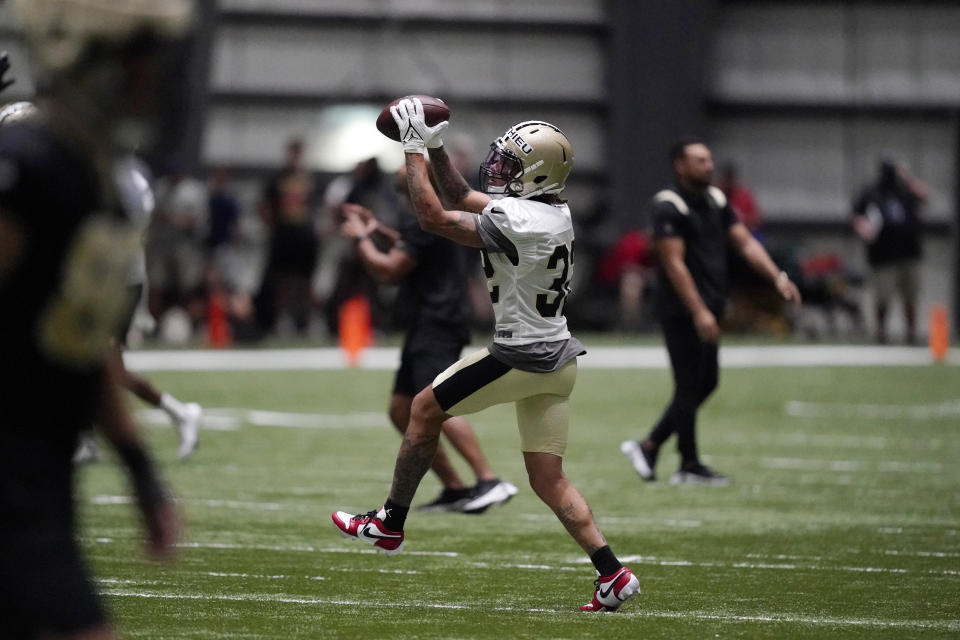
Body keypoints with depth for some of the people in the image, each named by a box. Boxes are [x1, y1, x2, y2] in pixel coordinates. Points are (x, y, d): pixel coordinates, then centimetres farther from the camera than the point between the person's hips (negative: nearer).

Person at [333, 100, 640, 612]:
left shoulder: (519, 221, -22)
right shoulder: (553, 213, 7)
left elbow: (433, 218, -17)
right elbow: (461, 199, 20)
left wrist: (414, 148, -11)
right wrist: (434, 148, 12)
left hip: (521, 357, -9)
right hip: (556, 361, 9)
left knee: (425, 409, 11)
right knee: (548, 480, 9)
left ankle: (390, 525, 22)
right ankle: (613, 575, -1)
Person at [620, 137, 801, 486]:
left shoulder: (714, 200, 13)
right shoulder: (669, 206, -15)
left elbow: (745, 242, 12)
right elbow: (674, 263, -19)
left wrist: (778, 277, -1)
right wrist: (699, 312, -23)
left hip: (707, 309, 9)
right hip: (683, 311, -9)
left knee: (706, 383, 12)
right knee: (690, 385, -3)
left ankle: (649, 446, 19)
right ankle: (689, 466, 7)